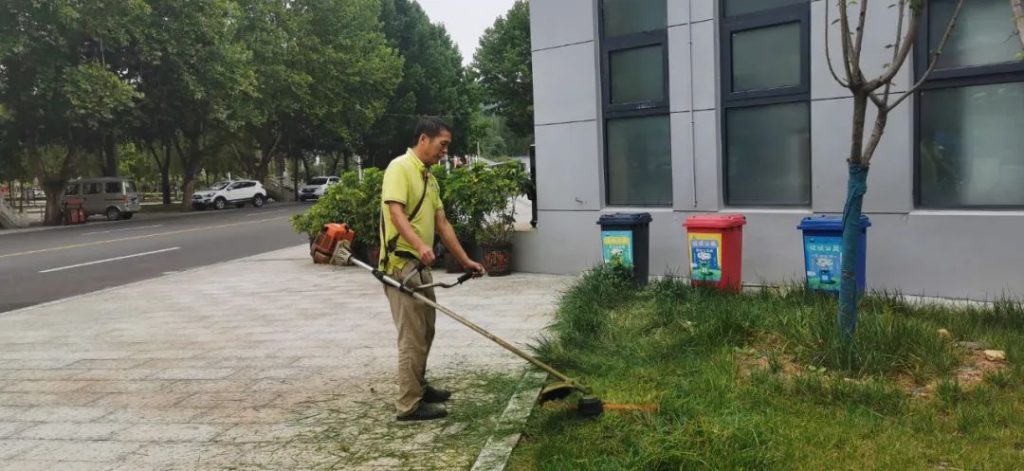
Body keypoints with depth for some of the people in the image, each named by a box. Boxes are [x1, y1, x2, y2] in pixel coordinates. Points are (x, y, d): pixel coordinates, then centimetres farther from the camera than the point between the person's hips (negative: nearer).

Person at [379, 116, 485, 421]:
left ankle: (418, 387, 33)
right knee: (413, 335, -6)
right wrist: (419, 245, -40)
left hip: (420, 266, 10)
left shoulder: (430, 178, 17)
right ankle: (409, 405, 3)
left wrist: (465, 260, 15)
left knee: (425, 331, 18)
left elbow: (442, 223, 18)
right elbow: (396, 212, -24)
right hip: (401, 263, -10)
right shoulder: (400, 167, -12)